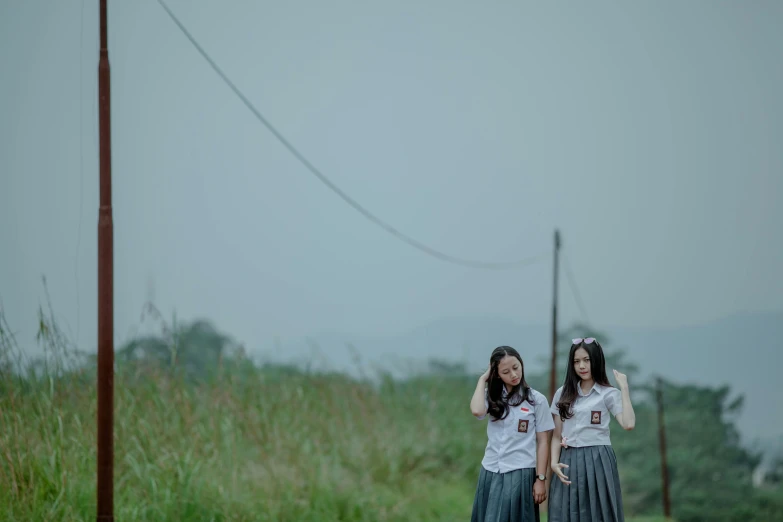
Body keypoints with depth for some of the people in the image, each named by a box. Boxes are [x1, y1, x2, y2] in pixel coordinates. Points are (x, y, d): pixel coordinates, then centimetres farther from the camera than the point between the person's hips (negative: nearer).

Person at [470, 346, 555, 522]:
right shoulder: (493, 397, 7)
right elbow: (477, 411, -17)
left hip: (521, 473, -3)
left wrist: (541, 479, -5)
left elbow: (542, 442, 1)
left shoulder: (536, 400, 0)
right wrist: (483, 379, -4)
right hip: (491, 473, 3)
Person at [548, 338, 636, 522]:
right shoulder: (563, 394, 11)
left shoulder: (608, 394, 0)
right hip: (569, 463, 3)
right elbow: (557, 435, 10)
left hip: (597, 462, -3)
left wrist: (624, 388, -14)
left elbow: (628, 424, -17)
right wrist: (554, 463, -6)